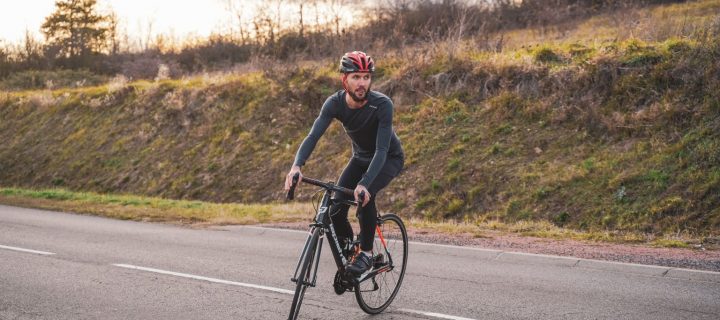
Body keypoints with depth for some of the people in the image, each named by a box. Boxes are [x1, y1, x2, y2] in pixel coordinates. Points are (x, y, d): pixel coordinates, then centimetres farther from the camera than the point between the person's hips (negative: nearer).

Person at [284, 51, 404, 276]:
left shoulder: (382, 104, -33)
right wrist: (296, 166, -50)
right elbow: (313, 136, -32)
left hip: (389, 158, -4)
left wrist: (365, 183, -53)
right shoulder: (335, 103, -23)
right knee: (335, 211, -14)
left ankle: (366, 252, -14)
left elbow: (381, 150, -38)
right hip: (360, 158, 4)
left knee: (365, 194, -33)